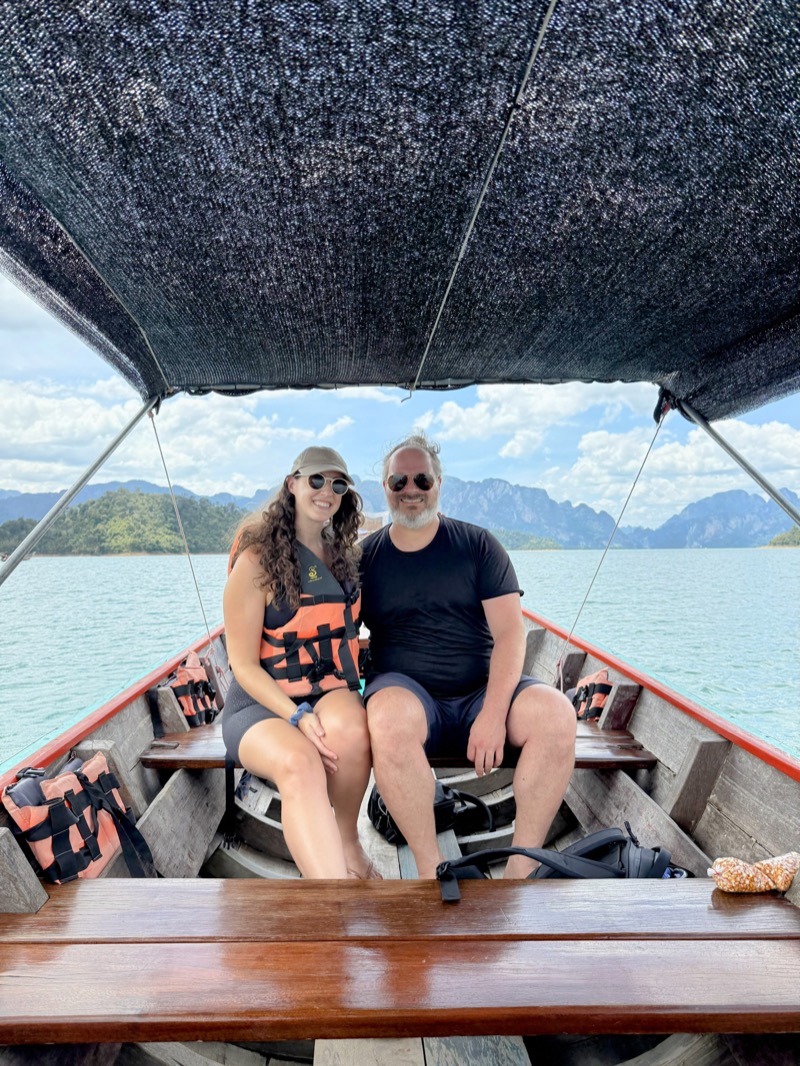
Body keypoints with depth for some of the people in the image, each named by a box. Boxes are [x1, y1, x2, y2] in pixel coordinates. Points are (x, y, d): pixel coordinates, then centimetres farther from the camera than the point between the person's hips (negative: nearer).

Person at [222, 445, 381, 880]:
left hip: (332, 693, 4)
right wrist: (297, 716, -21)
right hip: (261, 701, -3)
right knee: (299, 764, -35)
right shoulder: (256, 559, -8)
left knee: (349, 728, -32)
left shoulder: (346, 555, 10)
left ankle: (347, 843, -5)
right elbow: (243, 665, -8)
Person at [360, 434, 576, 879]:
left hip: (482, 690, 1)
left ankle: (523, 865, -12)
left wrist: (493, 712, -16)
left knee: (556, 712, -26)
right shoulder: (366, 557, 7)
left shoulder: (479, 545, 5)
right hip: (405, 689, -1)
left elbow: (510, 632, -3)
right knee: (389, 719, -35)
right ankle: (431, 868, -17)